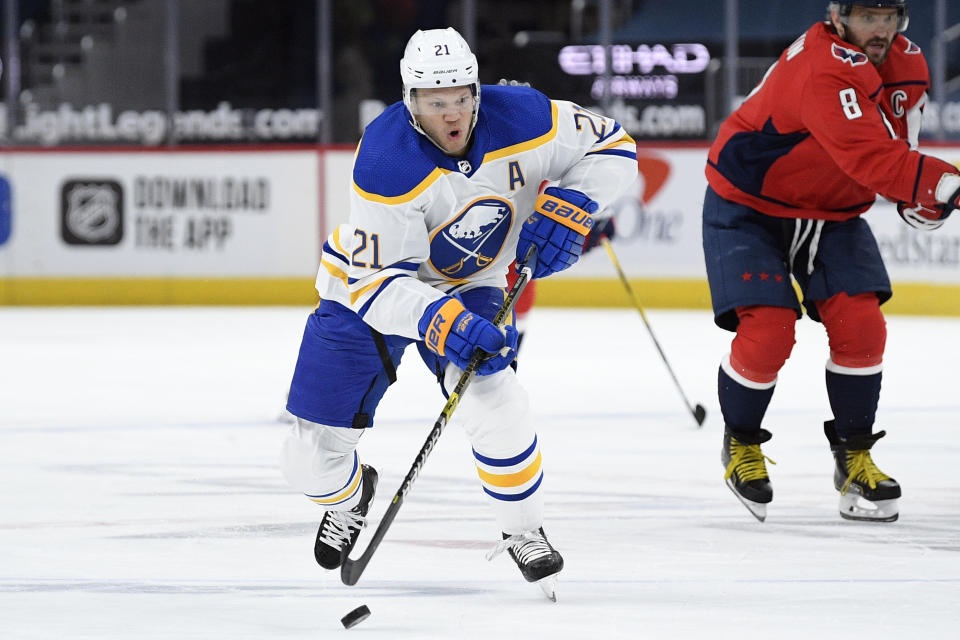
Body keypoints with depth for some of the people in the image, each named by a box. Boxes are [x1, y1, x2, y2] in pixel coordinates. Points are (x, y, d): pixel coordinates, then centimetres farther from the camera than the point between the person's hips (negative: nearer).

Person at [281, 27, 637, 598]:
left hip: (467, 288, 2)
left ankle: (523, 531, -4)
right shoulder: (386, 163, -33)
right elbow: (378, 281, -33)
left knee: (490, 395, -29)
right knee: (312, 459, -3)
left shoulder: (519, 118, -22)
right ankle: (350, 493, 37)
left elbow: (612, 148, -8)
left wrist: (569, 205, -25)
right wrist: (438, 321, -49)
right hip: (367, 290, -2)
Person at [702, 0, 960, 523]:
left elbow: (897, 143, 13)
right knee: (766, 333, -16)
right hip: (747, 205, -7)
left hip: (832, 211, 7)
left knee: (860, 325, -8)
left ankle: (854, 457, 9)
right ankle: (741, 445, 12)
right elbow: (871, 159, -45)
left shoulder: (907, 65, -7)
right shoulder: (825, 68, -35)